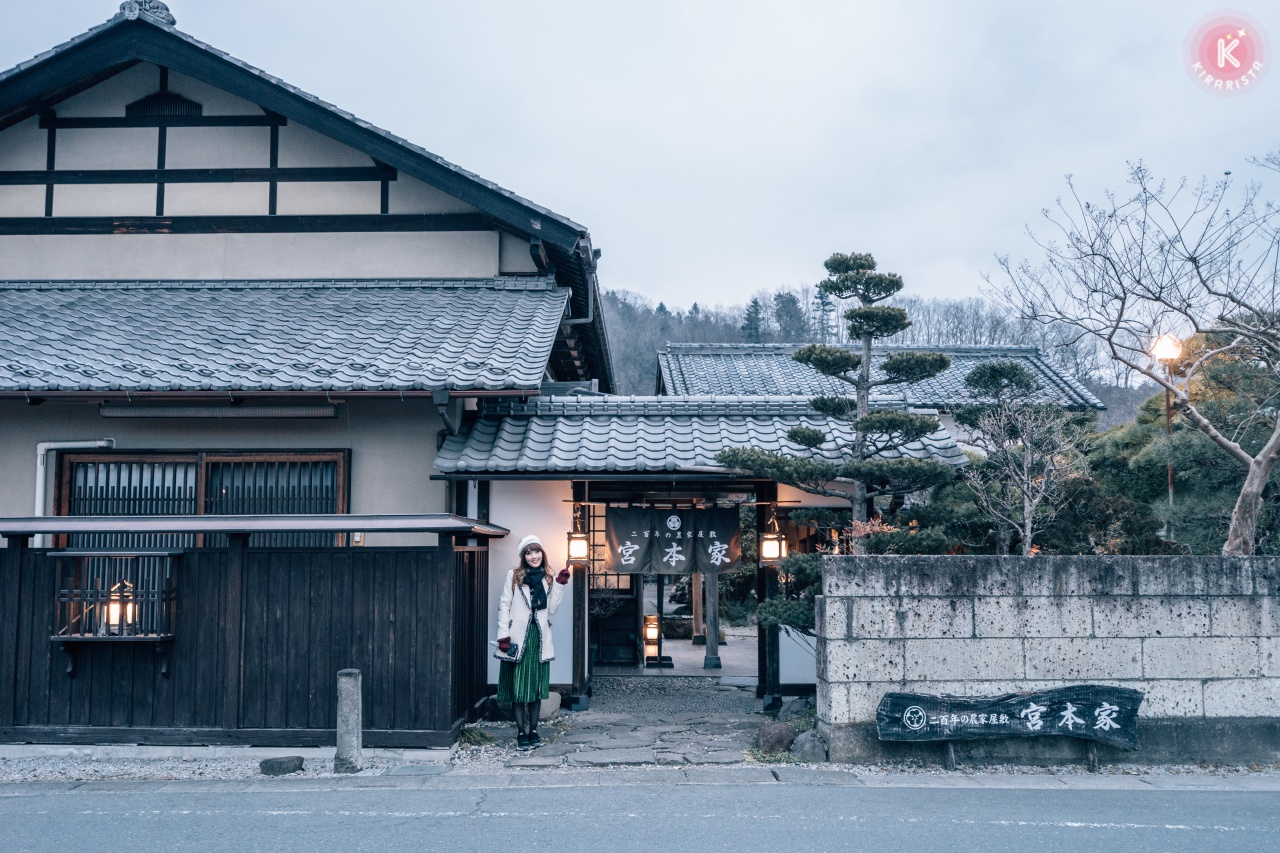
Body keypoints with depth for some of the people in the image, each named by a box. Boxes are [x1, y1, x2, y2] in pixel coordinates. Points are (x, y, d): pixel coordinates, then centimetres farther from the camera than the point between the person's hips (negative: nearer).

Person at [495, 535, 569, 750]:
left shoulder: (546, 579, 13)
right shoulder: (514, 576, 3)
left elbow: (552, 609, 6)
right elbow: (504, 606, -1)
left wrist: (559, 585, -1)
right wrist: (503, 635, -9)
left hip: (540, 637, 3)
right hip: (518, 637, -3)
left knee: (537, 686, 6)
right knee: (518, 685, -1)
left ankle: (533, 730, 13)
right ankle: (521, 732, 5)